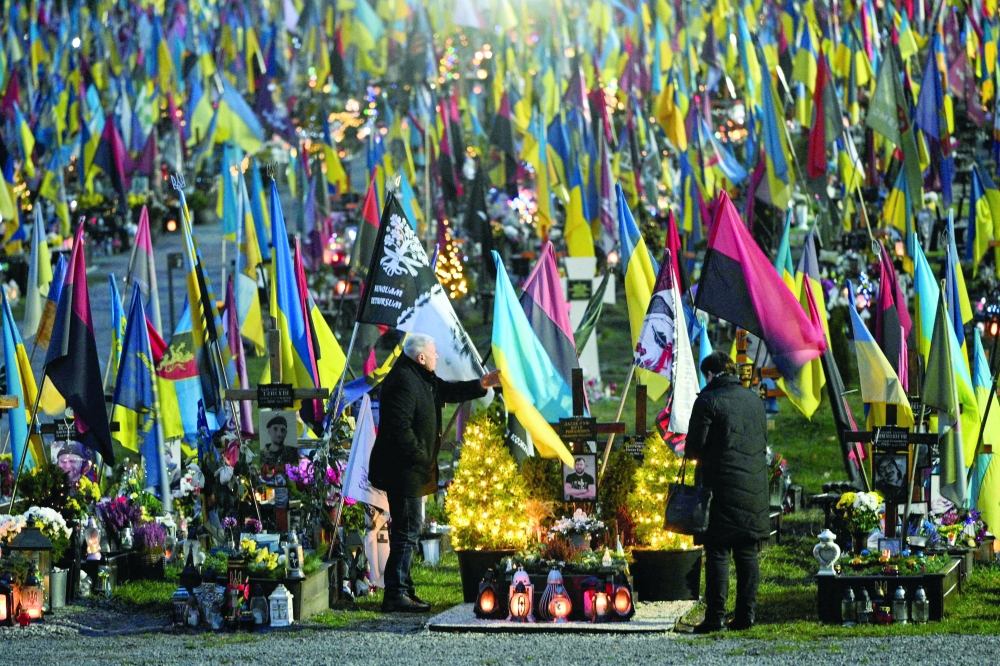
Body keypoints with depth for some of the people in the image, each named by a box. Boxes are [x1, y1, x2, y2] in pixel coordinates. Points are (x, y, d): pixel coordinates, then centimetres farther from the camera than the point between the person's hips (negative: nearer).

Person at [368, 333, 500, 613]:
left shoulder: (422, 378, 14)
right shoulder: (403, 381, -19)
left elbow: (447, 391, 31)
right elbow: (400, 429, -25)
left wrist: (480, 385, 21)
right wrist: (422, 458, -18)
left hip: (409, 471, 11)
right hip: (404, 471, -11)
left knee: (406, 531, 15)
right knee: (406, 531, -11)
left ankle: (402, 590, 22)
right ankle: (396, 595, -11)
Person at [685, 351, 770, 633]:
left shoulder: (708, 401, -8)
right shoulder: (755, 400, 12)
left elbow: (694, 448, -7)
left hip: (722, 486, -5)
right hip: (754, 489, 5)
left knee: (717, 553, -3)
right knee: (747, 553, 9)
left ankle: (715, 616, -5)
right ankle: (746, 614, 9)